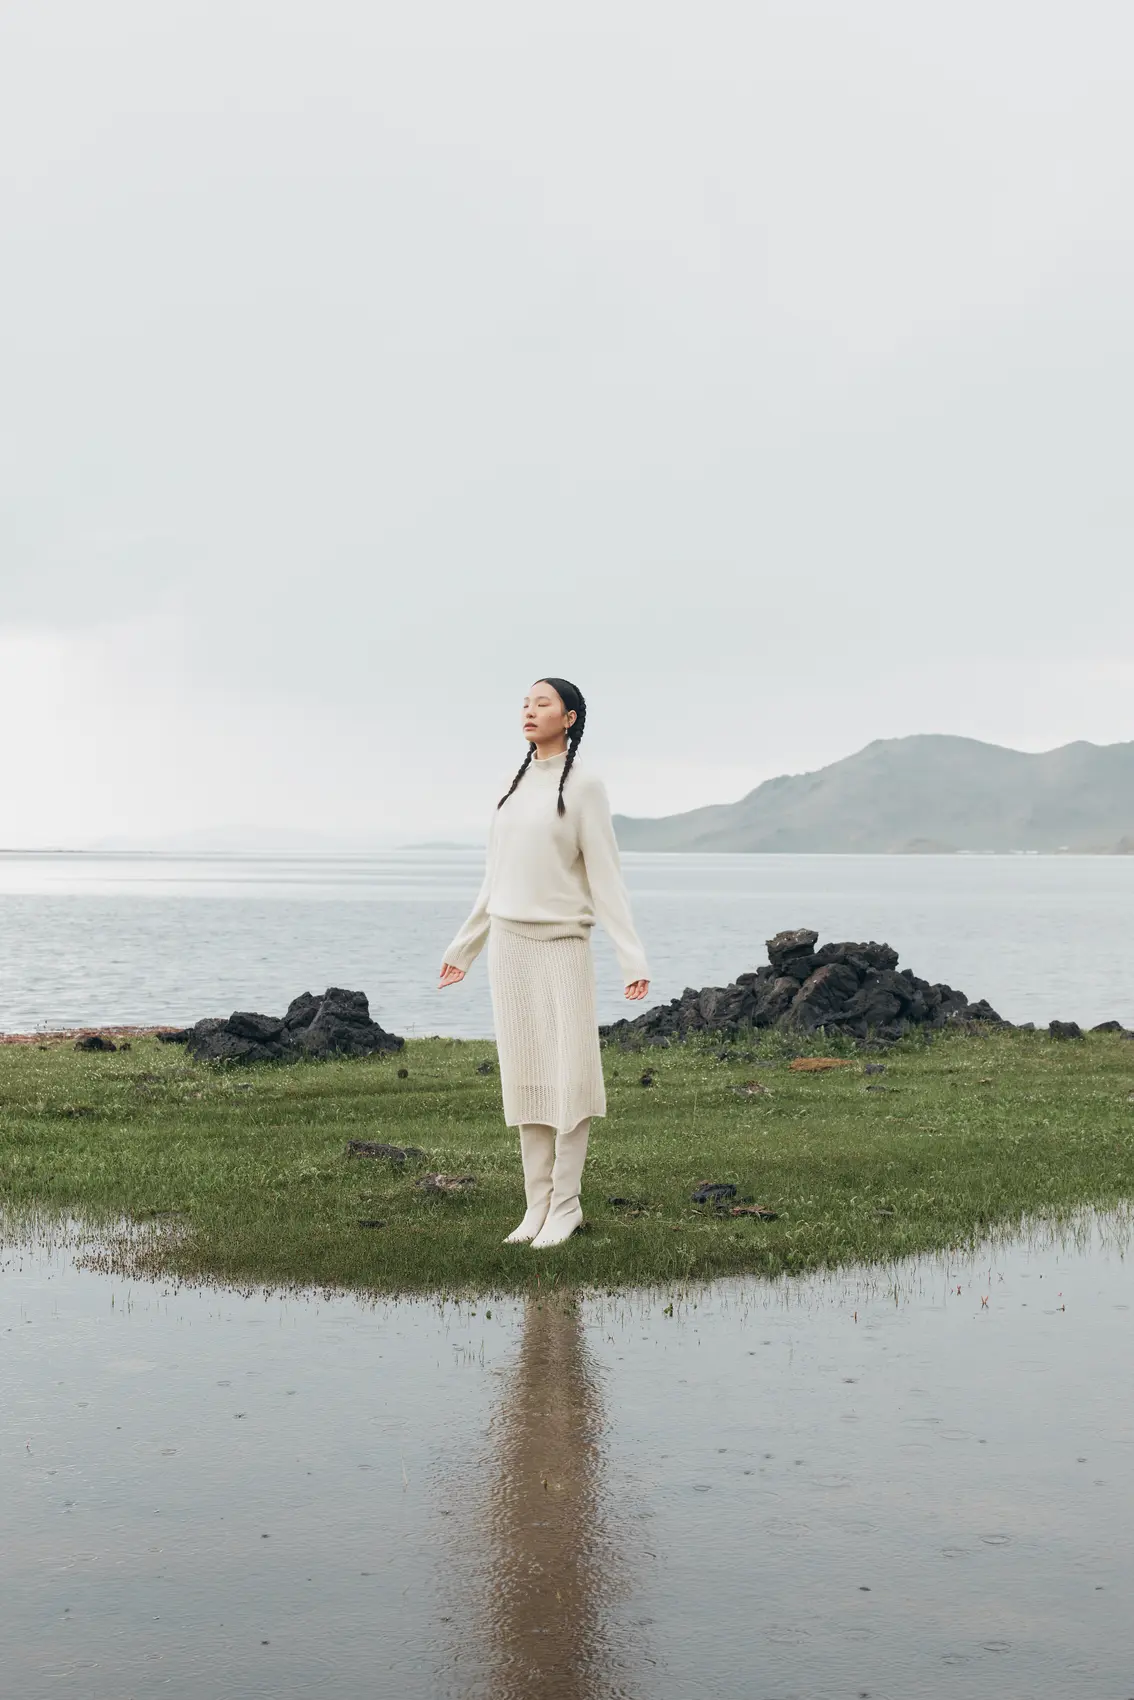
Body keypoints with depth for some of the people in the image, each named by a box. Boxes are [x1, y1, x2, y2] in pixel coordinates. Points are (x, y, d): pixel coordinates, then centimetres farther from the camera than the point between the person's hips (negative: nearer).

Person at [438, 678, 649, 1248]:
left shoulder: (584, 786, -5)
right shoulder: (516, 785, 13)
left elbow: (605, 877, -9)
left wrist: (632, 959, -16)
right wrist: (463, 946, 23)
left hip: (561, 946, -6)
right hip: (509, 944, 6)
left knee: (570, 1077, -6)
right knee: (525, 1078, 6)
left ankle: (565, 1205, 3)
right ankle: (537, 1205, 11)